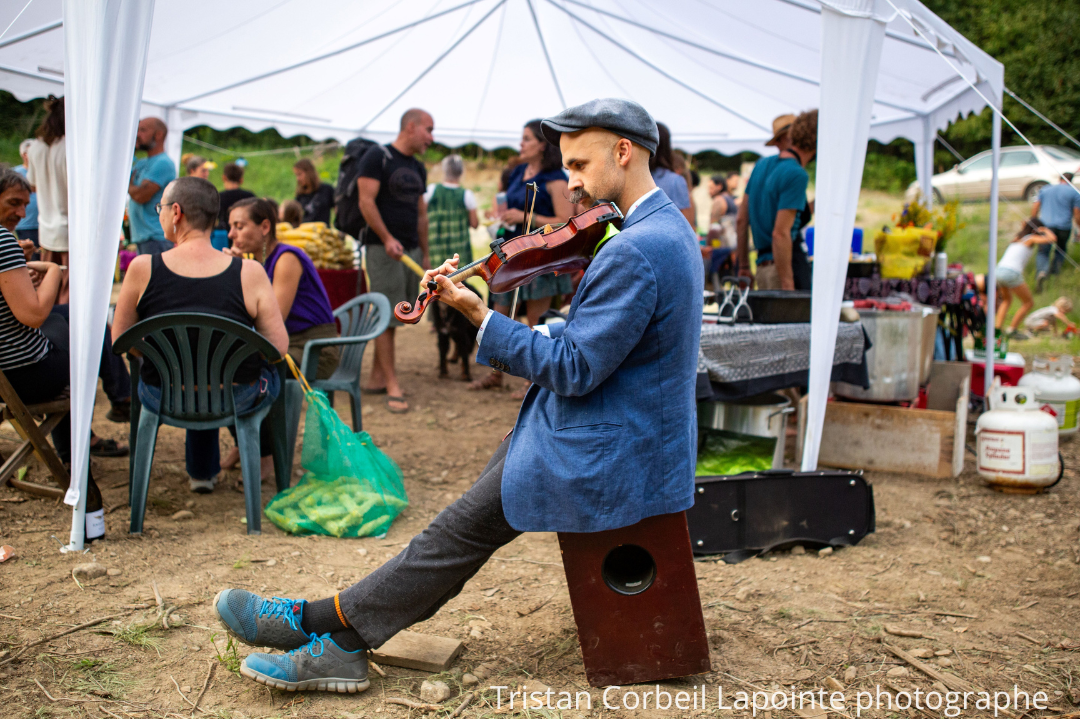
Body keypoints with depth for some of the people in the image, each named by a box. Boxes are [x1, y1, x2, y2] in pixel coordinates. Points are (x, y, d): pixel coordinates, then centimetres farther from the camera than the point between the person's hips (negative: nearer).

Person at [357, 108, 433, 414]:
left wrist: (425, 254, 18)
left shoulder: (418, 168, 18)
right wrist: (387, 239, -20)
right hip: (383, 248, -7)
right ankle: (392, 384, -5)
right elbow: (366, 201, -13)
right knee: (387, 317, -7)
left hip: (411, 250, 8)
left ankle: (376, 378, 15)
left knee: (394, 317, 8)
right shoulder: (377, 156, -5)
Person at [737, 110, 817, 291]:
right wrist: (787, 285, -18)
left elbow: (741, 221, 16)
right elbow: (780, 233, -19)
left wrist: (744, 266, 22)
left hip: (763, 266, 8)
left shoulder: (762, 164, 13)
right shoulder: (797, 175, -12)